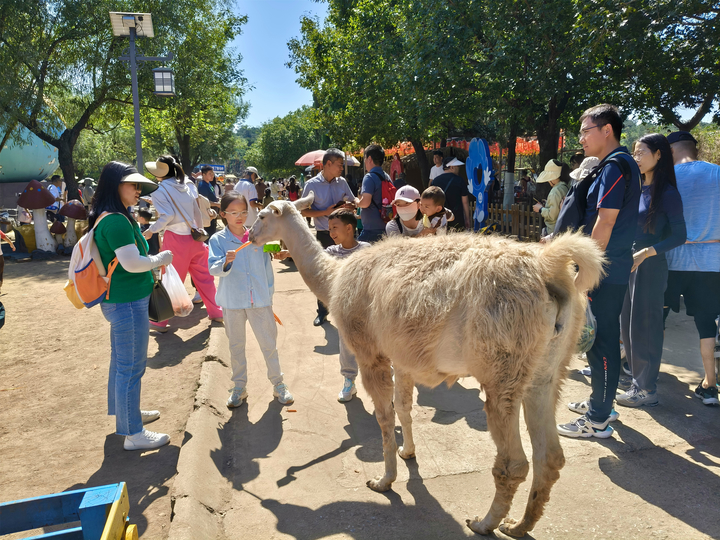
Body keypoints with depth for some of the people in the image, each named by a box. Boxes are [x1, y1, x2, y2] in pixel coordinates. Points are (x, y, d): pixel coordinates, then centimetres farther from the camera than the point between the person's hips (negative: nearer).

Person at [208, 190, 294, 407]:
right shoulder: (218, 240, -3)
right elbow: (213, 268, -14)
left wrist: (269, 293, 11)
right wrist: (226, 262, -34)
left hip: (260, 300, 1)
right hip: (233, 301, -1)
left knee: (269, 342, 6)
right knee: (236, 345, 12)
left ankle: (278, 383, 21)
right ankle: (239, 387, 26)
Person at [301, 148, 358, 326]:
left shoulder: (342, 182, 3)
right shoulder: (312, 184, -6)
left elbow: (353, 201, 13)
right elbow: (304, 211, -5)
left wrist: (351, 205, -11)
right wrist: (326, 212, -17)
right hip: (323, 235, -2)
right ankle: (322, 312, 21)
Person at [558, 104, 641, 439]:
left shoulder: (616, 165, -14)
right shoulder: (617, 165, 17)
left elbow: (605, 223, -20)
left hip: (605, 271, -10)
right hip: (612, 269, 10)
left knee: (600, 341, -4)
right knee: (603, 338, 17)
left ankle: (598, 420, 6)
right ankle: (600, 403, 31)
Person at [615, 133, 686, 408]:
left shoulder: (667, 193, -10)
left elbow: (679, 235, -13)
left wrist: (646, 252, -23)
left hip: (650, 267, -7)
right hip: (628, 264, 7)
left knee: (644, 326, -1)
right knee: (627, 323, 12)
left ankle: (647, 389, 11)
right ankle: (638, 378, 26)